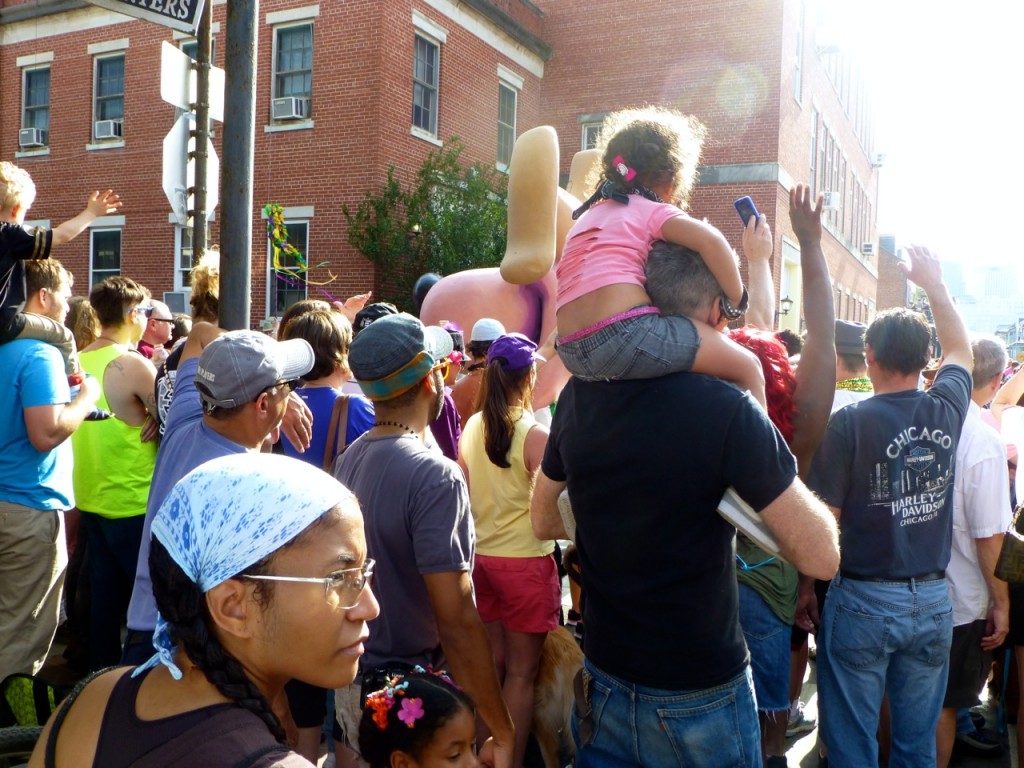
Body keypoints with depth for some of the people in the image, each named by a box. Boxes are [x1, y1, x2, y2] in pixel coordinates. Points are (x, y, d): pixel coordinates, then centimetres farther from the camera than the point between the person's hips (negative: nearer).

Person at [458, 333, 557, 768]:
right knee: (521, 672, 8)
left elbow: (464, 497, 9)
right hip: (525, 561, -6)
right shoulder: (535, 434, -16)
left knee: (490, 663, 19)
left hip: (480, 556, 6)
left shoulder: (471, 428, 1)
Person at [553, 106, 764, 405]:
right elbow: (711, 240, -11)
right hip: (625, 331, -8)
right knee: (748, 368, 5)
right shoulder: (653, 211, 6)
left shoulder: (587, 215, 26)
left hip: (573, 352, 8)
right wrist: (735, 302, 1)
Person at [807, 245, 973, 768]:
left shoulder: (849, 423, -16)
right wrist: (934, 283, 28)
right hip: (933, 601, 5)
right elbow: (960, 348, 20)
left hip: (863, 602, -4)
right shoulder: (947, 410, -3)